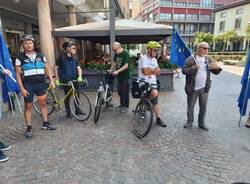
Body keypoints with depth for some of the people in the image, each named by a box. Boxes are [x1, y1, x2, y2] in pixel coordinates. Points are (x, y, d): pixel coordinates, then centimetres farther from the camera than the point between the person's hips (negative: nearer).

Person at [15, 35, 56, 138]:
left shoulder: (41, 56, 8)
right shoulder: (20, 58, -1)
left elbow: (47, 69, 10)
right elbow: (18, 74, -3)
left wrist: (51, 81, 0)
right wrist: (22, 88, -10)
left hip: (41, 83, 3)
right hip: (28, 84, -3)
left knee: (43, 103, 10)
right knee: (28, 106, 4)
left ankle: (45, 124, 22)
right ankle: (29, 128, 15)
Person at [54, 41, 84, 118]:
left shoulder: (74, 59, 7)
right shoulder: (62, 57, -8)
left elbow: (79, 68, 1)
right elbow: (56, 68, -5)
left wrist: (80, 76, -17)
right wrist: (57, 79, -9)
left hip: (74, 80, 5)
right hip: (66, 81, -4)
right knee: (67, 96, 3)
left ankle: (77, 110, 24)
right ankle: (68, 112, 19)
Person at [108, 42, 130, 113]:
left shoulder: (125, 53, -17)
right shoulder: (116, 53, 4)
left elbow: (126, 65, -23)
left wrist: (117, 71, -30)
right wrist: (111, 69, 5)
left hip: (125, 75, -7)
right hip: (119, 75, 7)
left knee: (125, 91, 0)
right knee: (119, 90, 13)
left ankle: (126, 106, 12)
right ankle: (122, 103, 30)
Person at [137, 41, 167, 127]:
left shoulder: (154, 59, 13)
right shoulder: (143, 58, -11)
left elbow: (158, 71, 5)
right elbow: (146, 71, -25)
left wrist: (150, 70, -13)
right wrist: (154, 70, -9)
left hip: (153, 83, 7)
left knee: (155, 102, 10)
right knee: (155, 93, -32)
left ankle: (158, 119, 20)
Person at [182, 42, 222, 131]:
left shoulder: (208, 60, 7)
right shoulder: (190, 59, -7)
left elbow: (215, 72, 9)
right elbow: (184, 70, -12)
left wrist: (217, 67, -14)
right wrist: (193, 68, -26)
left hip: (204, 88, 4)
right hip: (193, 88, -4)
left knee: (203, 107, 13)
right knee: (190, 107, 10)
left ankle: (201, 123, 29)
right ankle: (190, 122, 28)